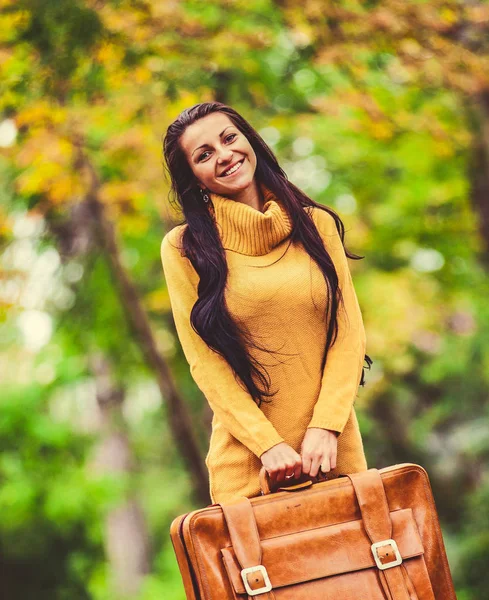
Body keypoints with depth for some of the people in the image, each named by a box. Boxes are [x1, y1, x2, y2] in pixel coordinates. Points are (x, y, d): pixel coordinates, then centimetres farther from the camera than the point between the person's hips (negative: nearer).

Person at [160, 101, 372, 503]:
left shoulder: (317, 225, 6)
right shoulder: (183, 248, 0)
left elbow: (349, 333, 3)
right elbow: (204, 361, -3)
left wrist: (325, 426, -10)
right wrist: (268, 444, -12)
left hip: (333, 447, 2)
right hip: (248, 460, -2)